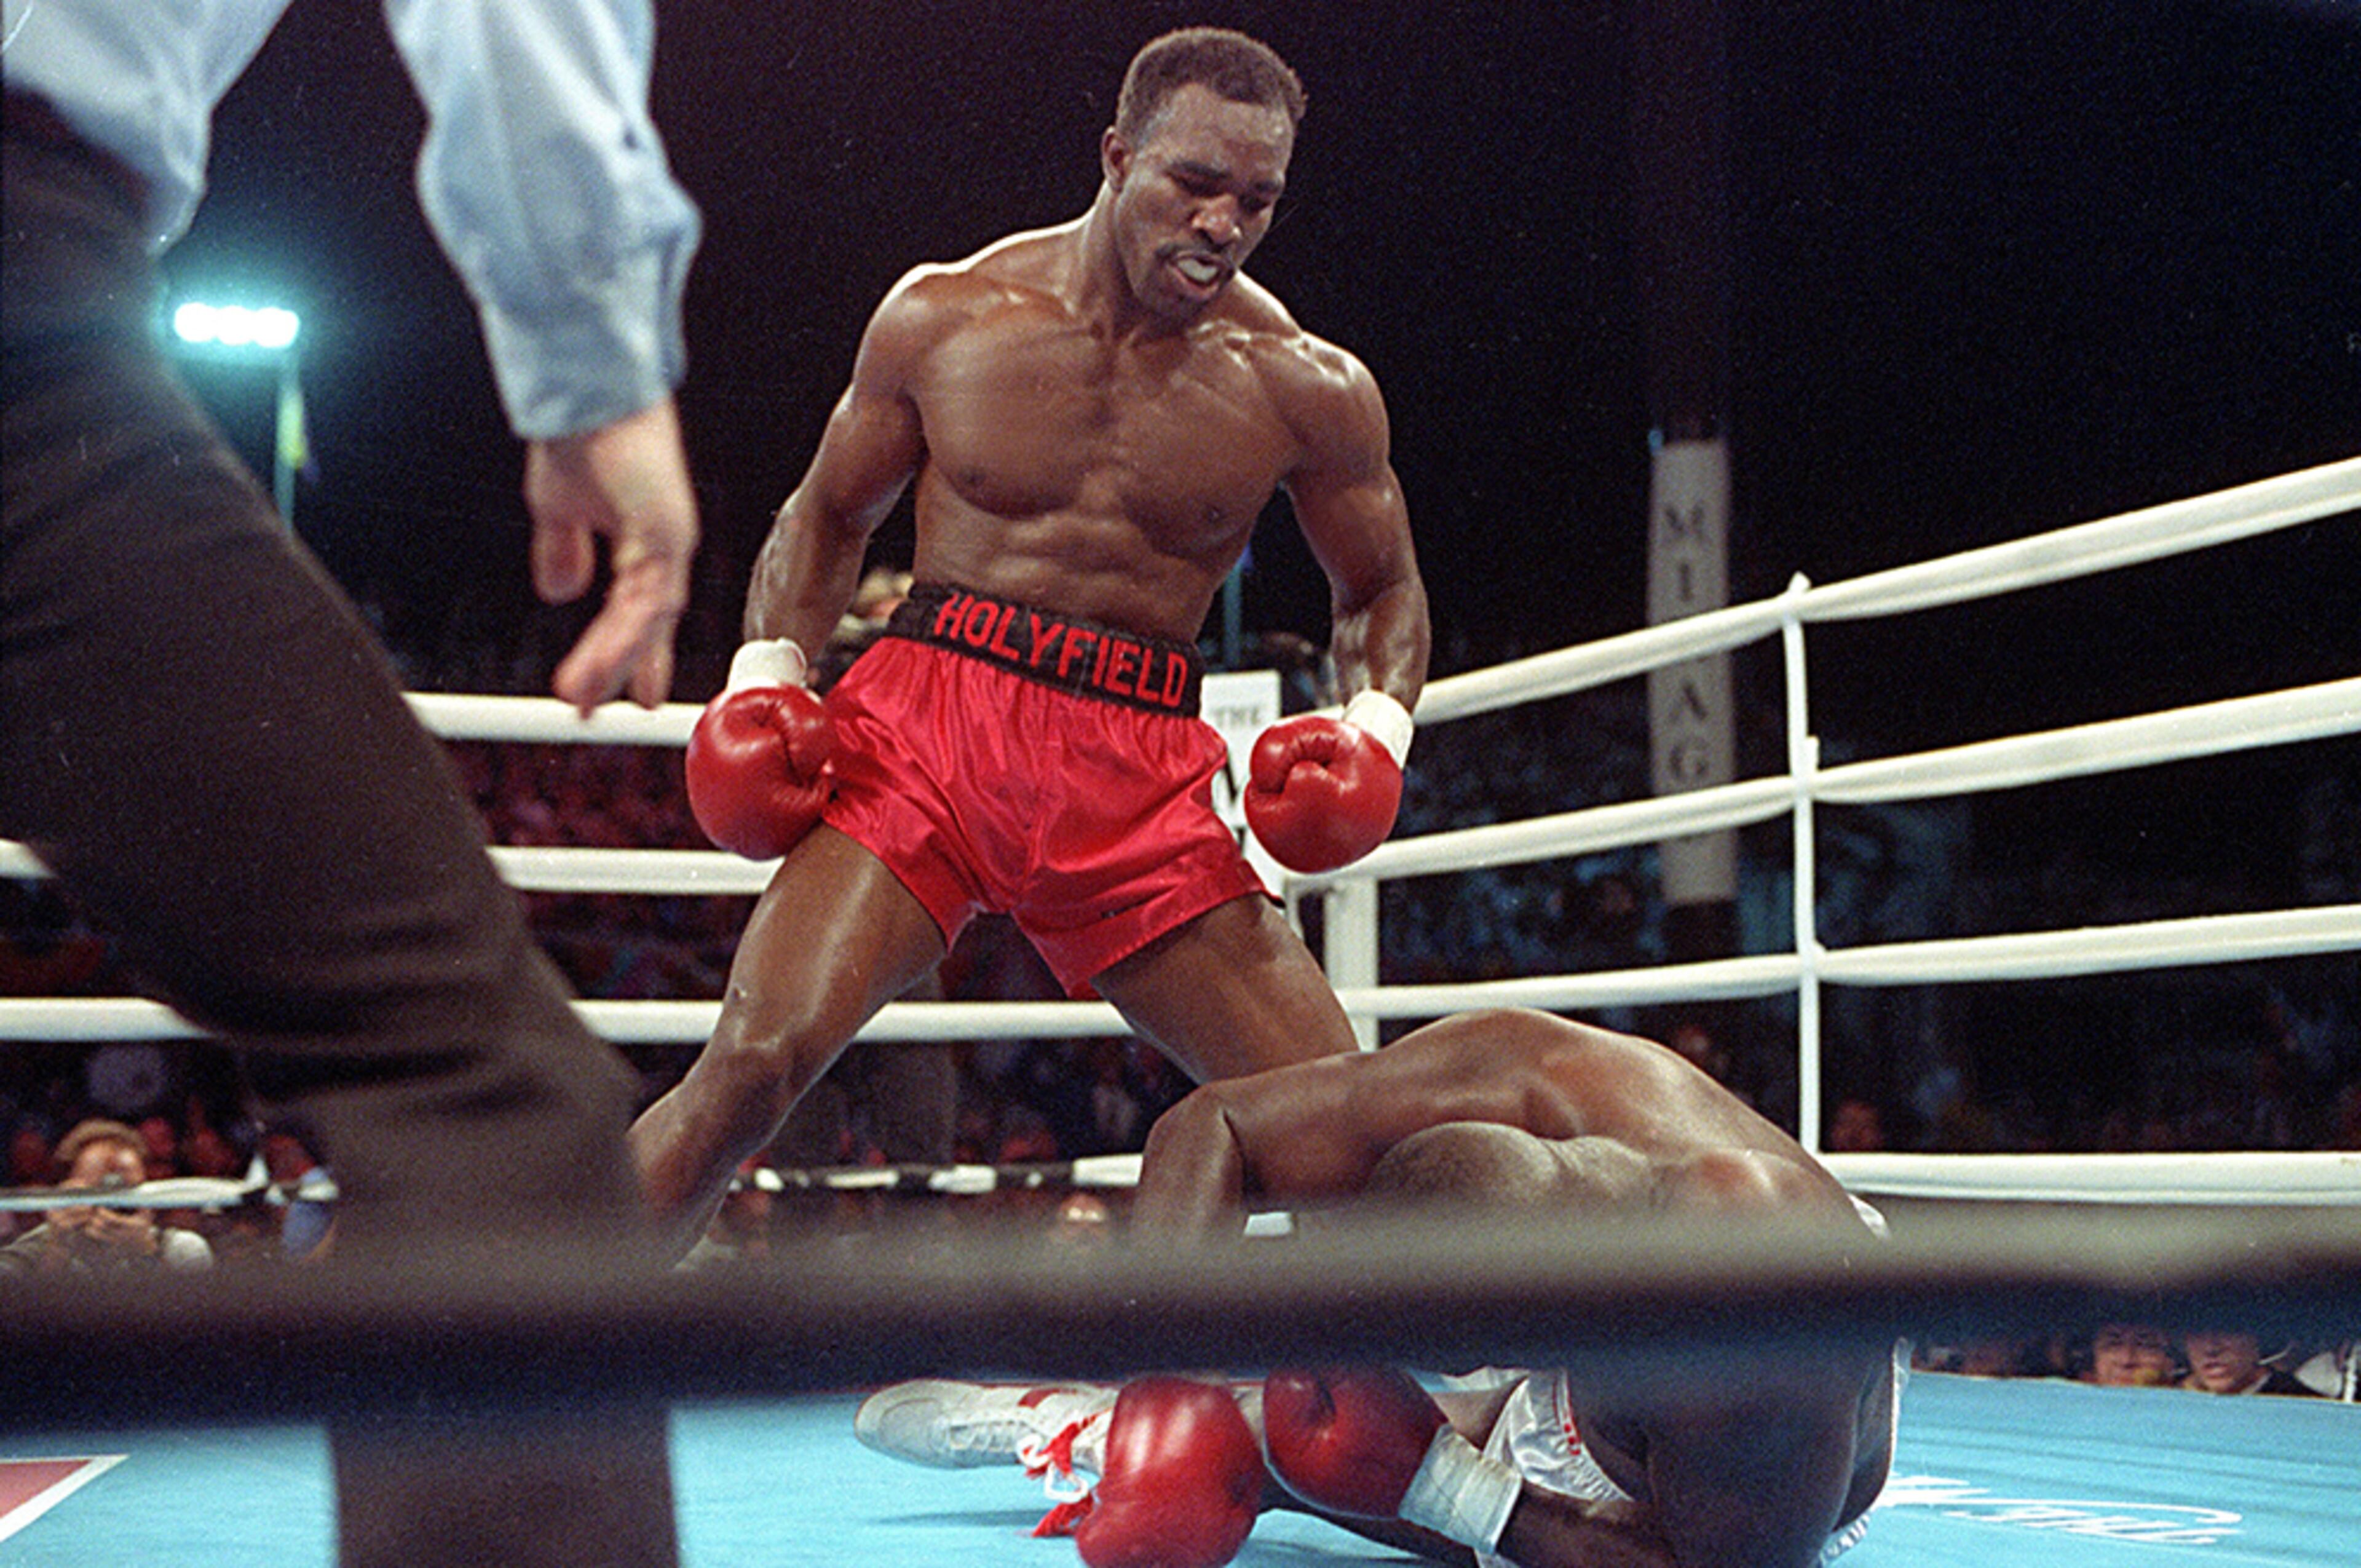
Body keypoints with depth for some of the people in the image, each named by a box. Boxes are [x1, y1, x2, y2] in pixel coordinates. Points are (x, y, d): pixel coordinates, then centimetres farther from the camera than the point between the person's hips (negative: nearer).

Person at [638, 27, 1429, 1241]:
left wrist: (1375, 721, -5)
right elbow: (828, 513, 15)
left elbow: (1383, 592, 16)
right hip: (928, 724, -1)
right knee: (755, 1059, -21)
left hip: (1138, 778, 2)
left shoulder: (1308, 390, 1)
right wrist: (767, 666, -2)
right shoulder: (941, 318, 1)